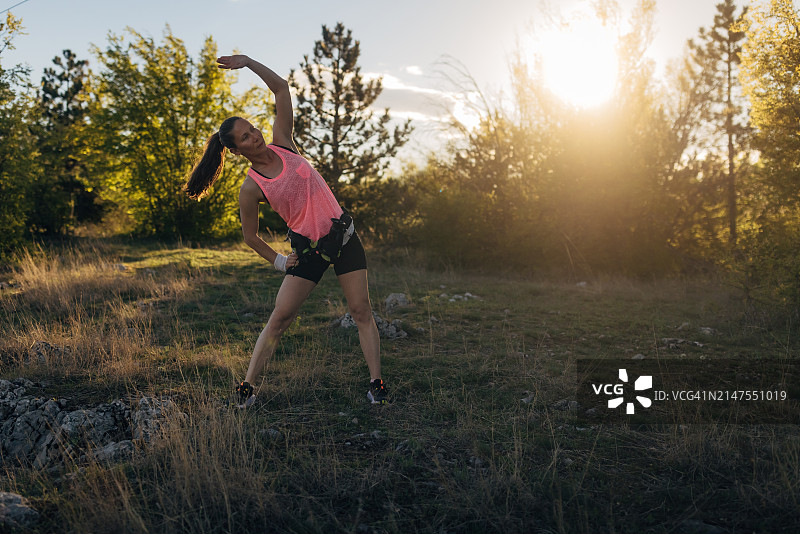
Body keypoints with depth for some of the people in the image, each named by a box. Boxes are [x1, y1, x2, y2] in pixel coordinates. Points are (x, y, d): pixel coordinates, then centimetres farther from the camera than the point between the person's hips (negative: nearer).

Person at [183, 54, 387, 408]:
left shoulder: (281, 143, 0)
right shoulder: (251, 188, -8)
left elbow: (281, 88, -1)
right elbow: (250, 236, 3)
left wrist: (248, 62, -9)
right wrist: (277, 261, 3)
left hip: (342, 235, 3)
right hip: (307, 248, -2)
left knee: (361, 311, -1)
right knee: (279, 318, -5)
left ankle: (376, 383, 6)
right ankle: (247, 386, 6)